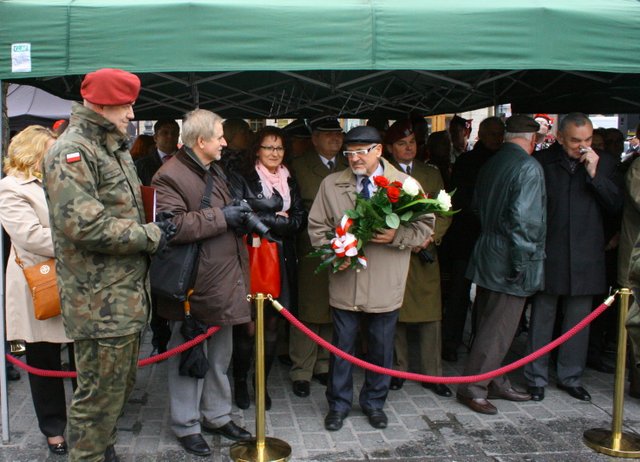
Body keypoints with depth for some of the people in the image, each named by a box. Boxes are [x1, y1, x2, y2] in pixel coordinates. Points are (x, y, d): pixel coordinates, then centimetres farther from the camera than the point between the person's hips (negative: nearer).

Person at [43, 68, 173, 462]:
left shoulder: (115, 150, 18)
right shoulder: (71, 153, -14)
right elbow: (83, 224, -25)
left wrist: (153, 226, 9)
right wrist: (150, 236, -16)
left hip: (127, 293, 10)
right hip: (100, 301, -10)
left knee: (121, 385, 20)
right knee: (100, 393, 1)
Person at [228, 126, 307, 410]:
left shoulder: (289, 182, 15)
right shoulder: (241, 180, -1)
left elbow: (300, 220, 7)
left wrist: (265, 220, -8)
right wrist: (280, 220, -9)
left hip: (282, 261, 5)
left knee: (272, 325, 8)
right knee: (248, 327, -3)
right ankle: (240, 382, 18)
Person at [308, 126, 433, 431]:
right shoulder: (331, 184, 3)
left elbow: (425, 225, -1)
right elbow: (317, 226, 7)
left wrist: (397, 236, -19)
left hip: (385, 285, 0)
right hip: (345, 282, 1)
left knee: (381, 348, 13)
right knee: (342, 346, 11)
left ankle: (374, 402, 32)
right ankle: (338, 404, 27)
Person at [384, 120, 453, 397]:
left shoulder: (431, 174, 14)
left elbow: (444, 213, 10)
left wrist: (430, 237, -7)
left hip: (426, 254, 3)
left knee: (431, 317, 2)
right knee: (395, 315, 5)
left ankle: (431, 374, 12)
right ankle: (398, 371, 19)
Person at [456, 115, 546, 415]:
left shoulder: (491, 164, 10)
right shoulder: (528, 167, -15)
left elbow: (477, 207, 15)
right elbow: (524, 218, -22)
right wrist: (522, 262, -17)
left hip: (487, 253, 9)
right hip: (508, 259, -9)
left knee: (490, 325, 16)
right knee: (499, 329, -1)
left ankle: (495, 383, 28)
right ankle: (472, 388, 5)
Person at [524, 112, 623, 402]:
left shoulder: (604, 163, 5)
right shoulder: (541, 162, -3)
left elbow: (616, 205, -1)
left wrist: (595, 174, -12)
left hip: (586, 256, 2)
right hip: (548, 255, -2)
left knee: (579, 321, 10)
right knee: (542, 318, 6)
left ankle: (571, 377, 25)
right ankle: (536, 378, 18)